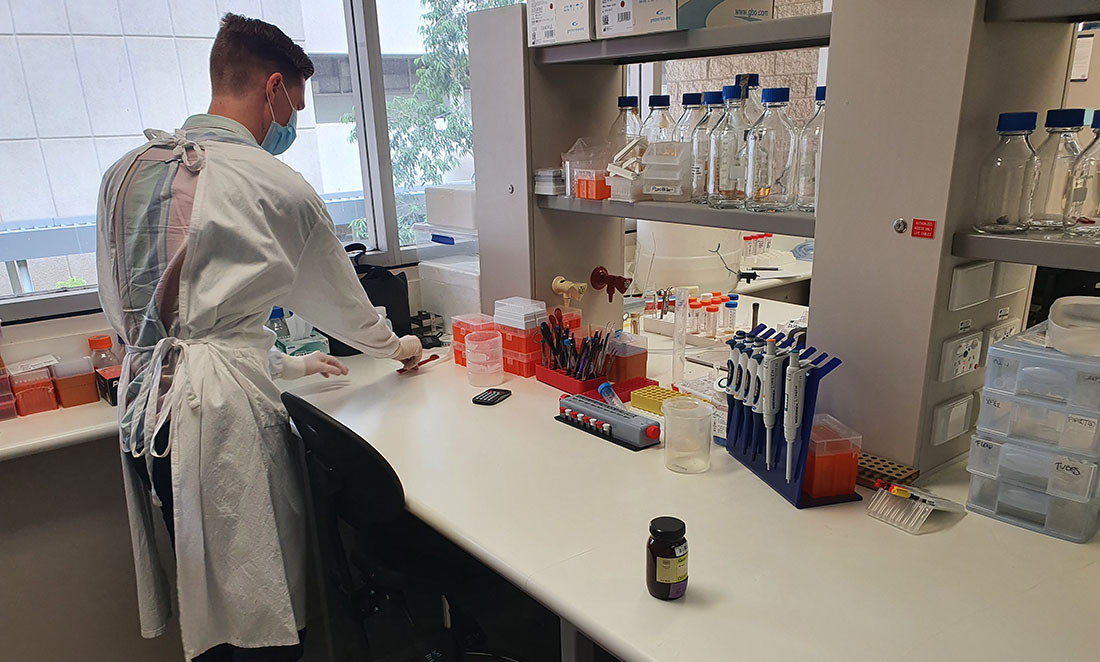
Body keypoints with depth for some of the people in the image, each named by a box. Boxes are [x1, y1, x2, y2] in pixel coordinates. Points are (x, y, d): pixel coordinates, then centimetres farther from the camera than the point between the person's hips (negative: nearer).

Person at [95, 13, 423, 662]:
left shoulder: (124, 173, 12)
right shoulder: (275, 184, -6)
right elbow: (342, 302, 6)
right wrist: (395, 345, 29)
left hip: (143, 403, 7)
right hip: (225, 412, -7)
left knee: (208, 603, 21)